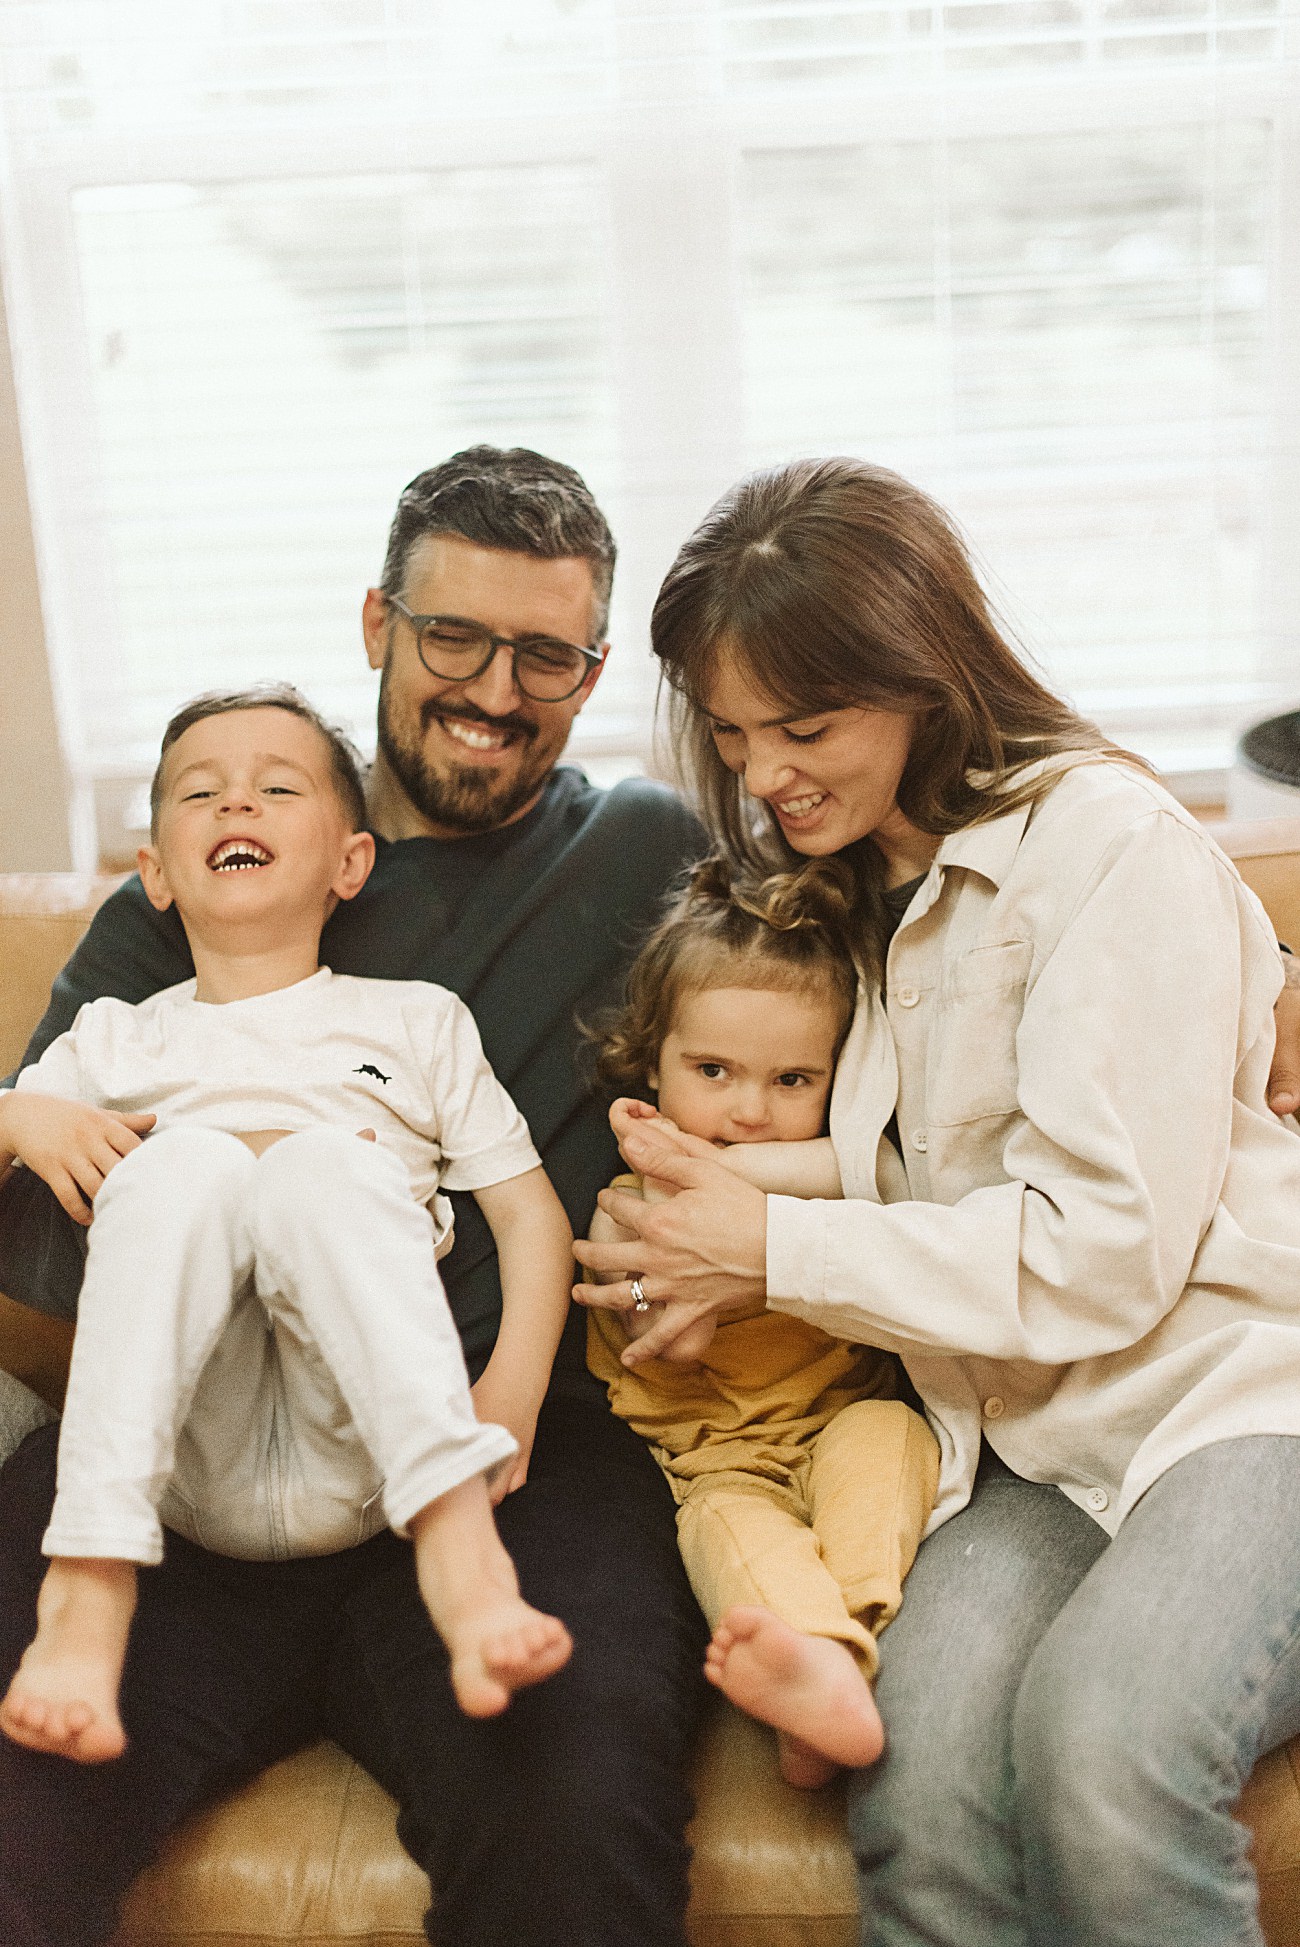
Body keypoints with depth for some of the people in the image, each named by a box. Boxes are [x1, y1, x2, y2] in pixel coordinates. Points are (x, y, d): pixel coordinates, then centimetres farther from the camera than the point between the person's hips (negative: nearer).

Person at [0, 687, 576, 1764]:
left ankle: (459, 1536, -41)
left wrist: (514, 1393, -7)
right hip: (189, 1461, 1)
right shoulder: (118, 1040, 23)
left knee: (330, 1157, -27)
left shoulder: (416, 1021, 18)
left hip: (360, 1446, -1)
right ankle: (90, 1582, -35)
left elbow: (531, 1211, 10)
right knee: (184, 1154, -24)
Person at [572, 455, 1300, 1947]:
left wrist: (773, 1249, -10)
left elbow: (1107, 1249, -14)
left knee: (1099, 1737, -32)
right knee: (920, 1767, -25)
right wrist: (715, 1261, 1)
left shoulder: (1109, 844, -9)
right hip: (1027, 1443, 5)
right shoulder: (843, 890, 15)